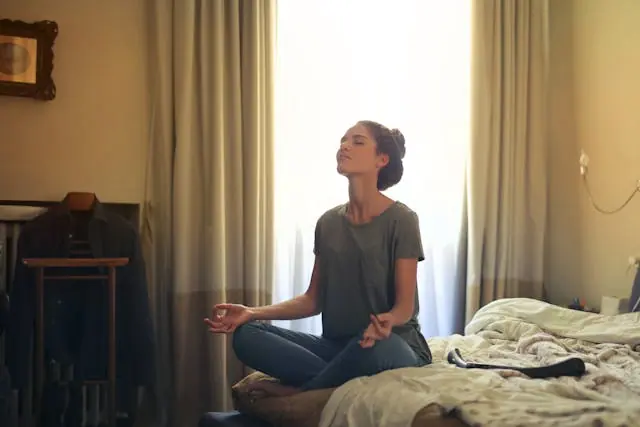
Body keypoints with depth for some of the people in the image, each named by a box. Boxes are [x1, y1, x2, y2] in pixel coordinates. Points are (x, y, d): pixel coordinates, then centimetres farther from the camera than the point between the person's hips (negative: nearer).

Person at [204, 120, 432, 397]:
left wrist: (387, 321, -36)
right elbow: (314, 299, 8)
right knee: (246, 336, -15)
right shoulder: (328, 223, 8)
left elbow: (405, 306, -12)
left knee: (374, 346, -41)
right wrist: (252, 312, -5)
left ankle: (299, 390, -14)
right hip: (336, 345, 5)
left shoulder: (401, 220, -8)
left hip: (393, 346, -4)